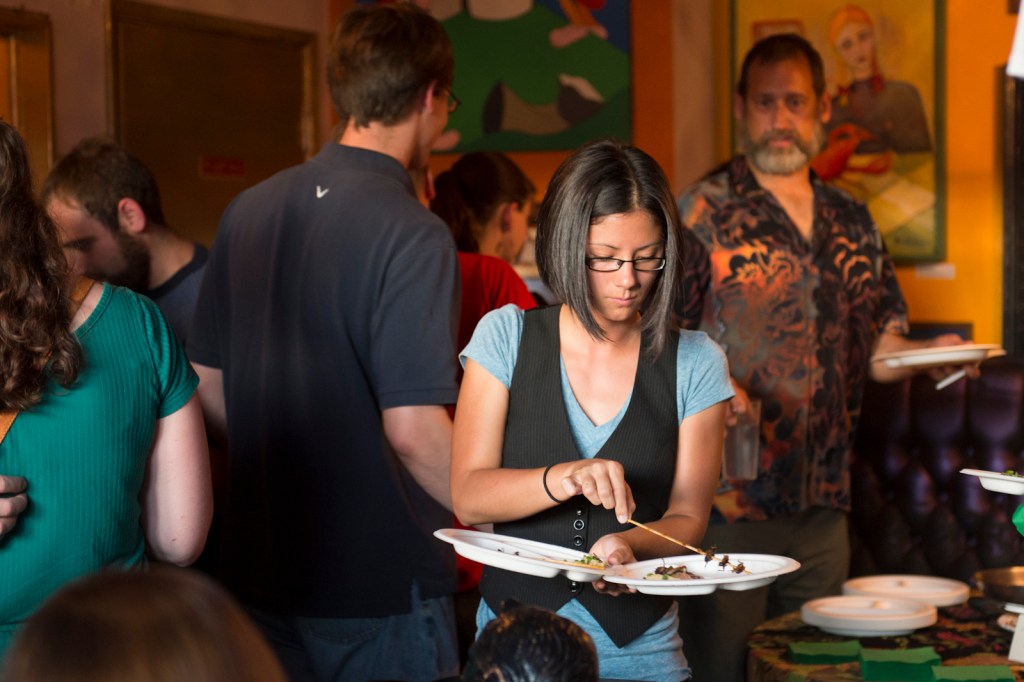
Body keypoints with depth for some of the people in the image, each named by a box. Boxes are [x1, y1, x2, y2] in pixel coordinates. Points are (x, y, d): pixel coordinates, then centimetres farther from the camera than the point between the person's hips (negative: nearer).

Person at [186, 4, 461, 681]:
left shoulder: (248, 211, 5)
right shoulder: (413, 234, -17)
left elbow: (207, 384, 11)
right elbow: (414, 428, -22)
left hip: (259, 576, 6)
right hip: (381, 590, -6)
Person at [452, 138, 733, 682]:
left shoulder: (694, 362, -1)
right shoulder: (507, 336, -2)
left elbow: (686, 518, -2)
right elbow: (467, 498, -8)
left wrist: (629, 545, -23)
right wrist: (559, 480, -26)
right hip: (514, 636, 0)